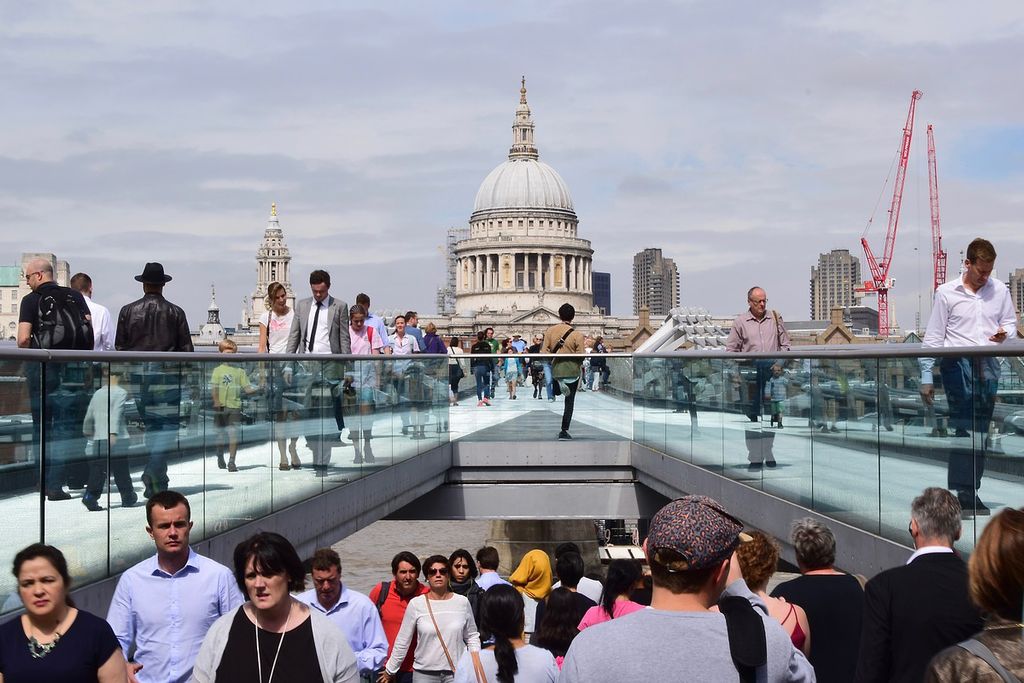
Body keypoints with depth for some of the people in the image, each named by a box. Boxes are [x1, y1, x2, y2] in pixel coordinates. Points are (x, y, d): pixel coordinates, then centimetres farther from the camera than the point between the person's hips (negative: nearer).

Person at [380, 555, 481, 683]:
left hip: (456, 671, 1)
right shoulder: (416, 604, -4)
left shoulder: (462, 602, 1)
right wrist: (390, 671, 7)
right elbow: (402, 641, 2)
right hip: (424, 672, -1)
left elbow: (472, 637, 10)